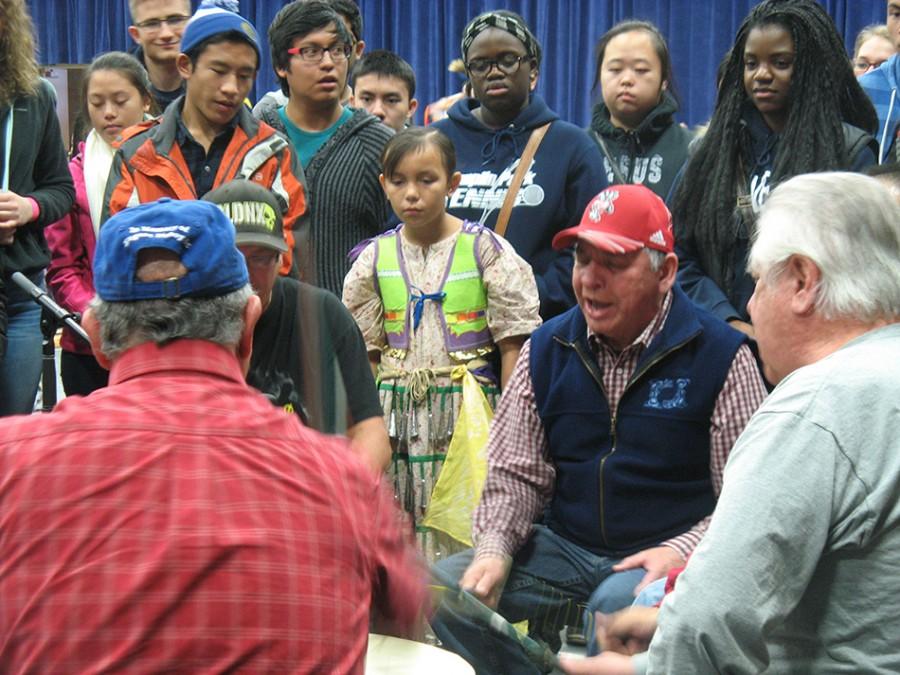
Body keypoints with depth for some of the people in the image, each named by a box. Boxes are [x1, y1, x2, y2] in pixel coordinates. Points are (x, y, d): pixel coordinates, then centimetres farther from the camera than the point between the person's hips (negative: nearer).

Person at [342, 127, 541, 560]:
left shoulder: (486, 251, -1)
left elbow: (512, 345, -1)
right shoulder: (375, 259, 7)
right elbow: (367, 354, 12)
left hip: (469, 410, -3)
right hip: (397, 413, 3)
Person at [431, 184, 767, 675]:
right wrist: (494, 548, -8)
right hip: (565, 548, 5)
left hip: (657, 559, -4)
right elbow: (516, 473, 10)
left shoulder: (720, 355, -6)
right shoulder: (546, 349, 7)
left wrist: (679, 552, -21)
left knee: (619, 601, -37)